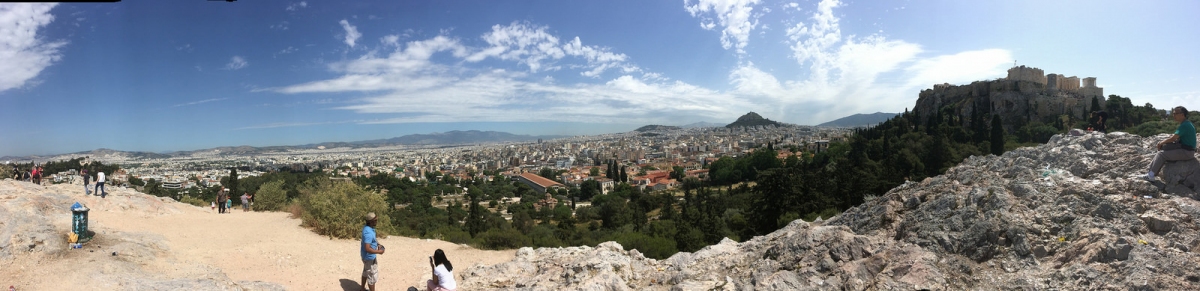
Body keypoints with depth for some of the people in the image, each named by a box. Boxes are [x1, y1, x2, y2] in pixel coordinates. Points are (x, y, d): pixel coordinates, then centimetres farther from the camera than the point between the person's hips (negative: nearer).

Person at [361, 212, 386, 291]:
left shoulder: (367, 228, -1)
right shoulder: (368, 232, -32)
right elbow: (367, 249, -35)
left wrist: (378, 244, 2)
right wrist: (378, 252, -23)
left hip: (367, 256, 10)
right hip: (370, 257, -10)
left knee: (366, 273, 27)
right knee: (372, 276, 3)